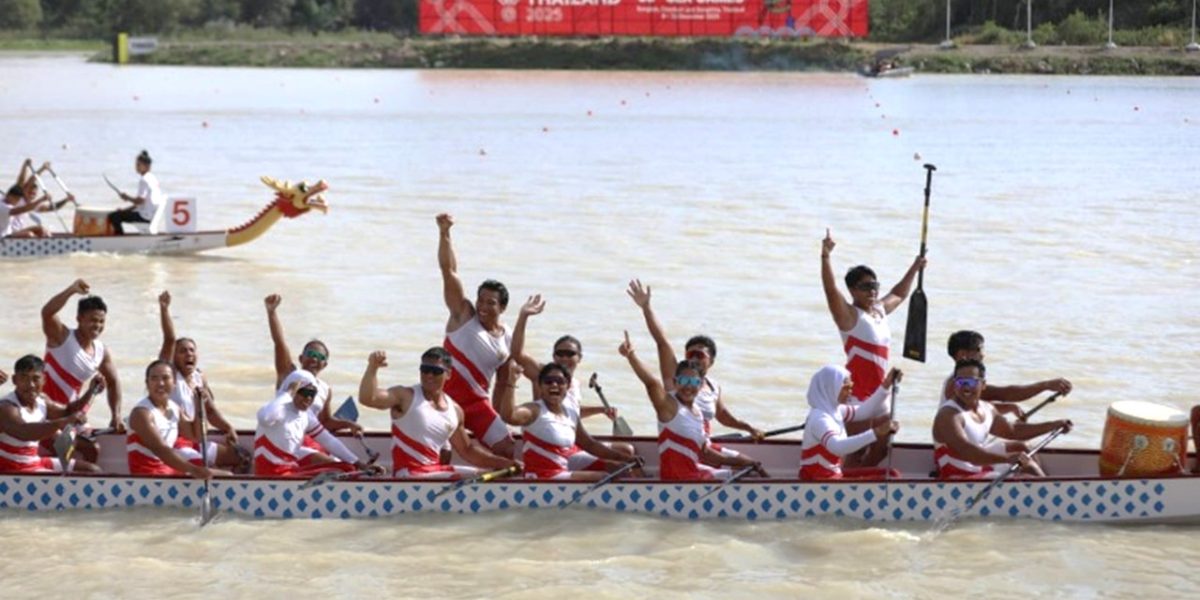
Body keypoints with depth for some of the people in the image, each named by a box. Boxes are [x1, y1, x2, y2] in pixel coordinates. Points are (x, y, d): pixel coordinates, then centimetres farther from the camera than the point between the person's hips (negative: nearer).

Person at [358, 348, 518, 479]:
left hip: (436, 470, 8)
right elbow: (367, 398, -21)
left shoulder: (455, 411, 13)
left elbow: (467, 450, 25)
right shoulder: (406, 397, -5)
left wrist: (502, 463, 16)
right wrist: (372, 368, -37)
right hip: (408, 474, -8)